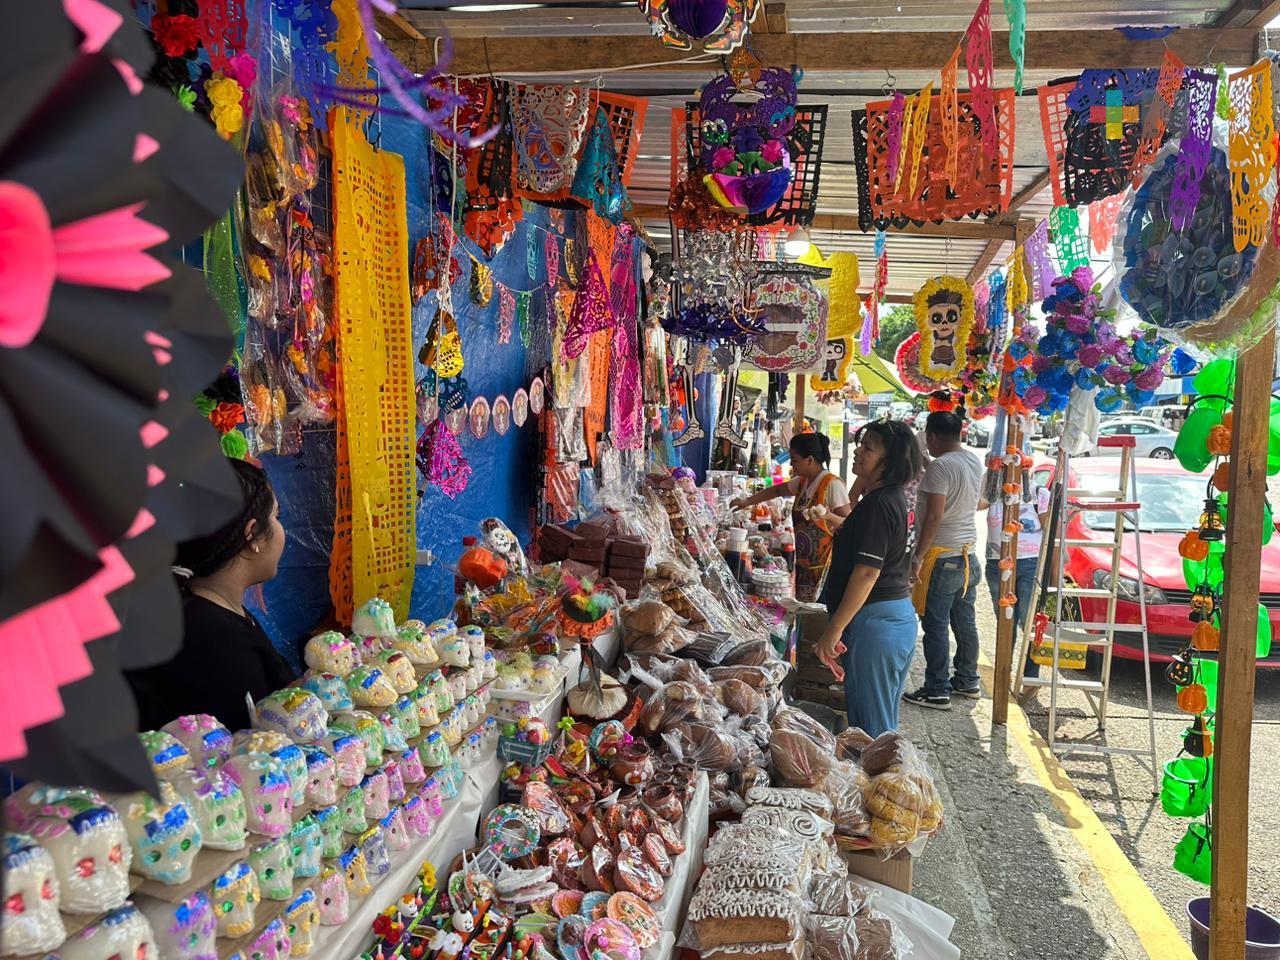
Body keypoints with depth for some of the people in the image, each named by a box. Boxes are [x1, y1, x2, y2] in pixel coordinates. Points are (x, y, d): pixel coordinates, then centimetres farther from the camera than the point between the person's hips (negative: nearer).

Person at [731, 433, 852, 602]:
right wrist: (747, 501, 25)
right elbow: (777, 490, 28)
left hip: (823, 566, -8)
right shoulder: (802, 482, 11)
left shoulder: (832, 484, -15)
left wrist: (828, 516, -36)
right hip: (804, 563, 8)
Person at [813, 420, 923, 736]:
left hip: (875, 621, -10)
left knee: (869, 726, -1)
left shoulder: (878, 503, -18)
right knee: (885, 724, 19)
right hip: (900, 617, 10)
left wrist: (834, 629, -21)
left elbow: (867, 571, -23)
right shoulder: (893, 497, 12)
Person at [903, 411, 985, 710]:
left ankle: (937, 691, 3)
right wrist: (926, 468, 27)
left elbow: (934, 516, -23)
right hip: (968, 555, 9)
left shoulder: (940, 466, -18)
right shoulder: (974, 462, 8)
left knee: (935, 625, -1)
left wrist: (918, 557, -18)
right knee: (965, 623, 17)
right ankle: (968, 681, 28)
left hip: (942, 557, -9)